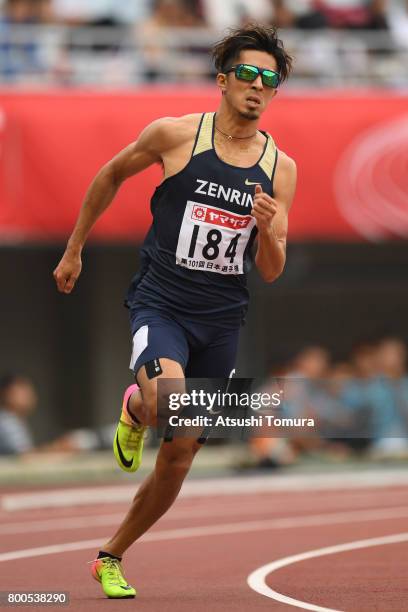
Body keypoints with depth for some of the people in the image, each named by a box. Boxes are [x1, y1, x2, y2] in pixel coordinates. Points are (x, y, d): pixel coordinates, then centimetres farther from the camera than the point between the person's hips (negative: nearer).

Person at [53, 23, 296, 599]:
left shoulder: (280, 169, 1)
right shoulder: (175, 135, -7)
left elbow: (271, 273, 3)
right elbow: (111, 174, 11)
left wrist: (269, 232, -19)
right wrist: (74, 250, 14)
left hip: (222, 319, 4)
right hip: (161, 304, -4)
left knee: (178, 461, 8)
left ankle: (111, 557, 28)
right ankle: (134, 409, 4)